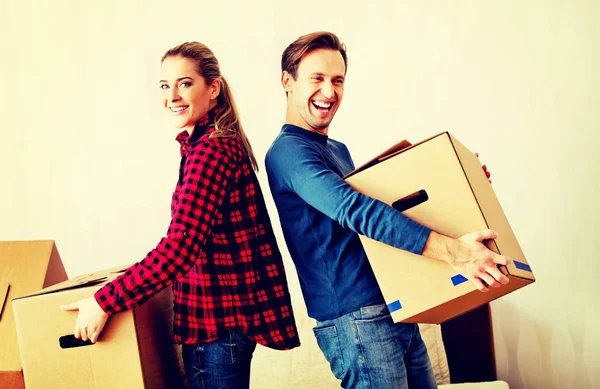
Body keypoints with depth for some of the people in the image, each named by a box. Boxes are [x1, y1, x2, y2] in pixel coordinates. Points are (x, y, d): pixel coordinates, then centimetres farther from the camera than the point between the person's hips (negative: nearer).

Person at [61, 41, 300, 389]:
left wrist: (105, 302, -24)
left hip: (218, 319, -10)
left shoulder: (209, 149, -19)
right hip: (231, 309, 10)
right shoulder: (222, 140, 11)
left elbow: (181, 246, -27)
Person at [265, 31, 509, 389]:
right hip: (356, 320, -9)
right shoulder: (289, 151, -13)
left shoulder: (338, 150, 16)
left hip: (397, 310, 9)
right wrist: (449, 249, -34)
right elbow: (355, 210, -27)